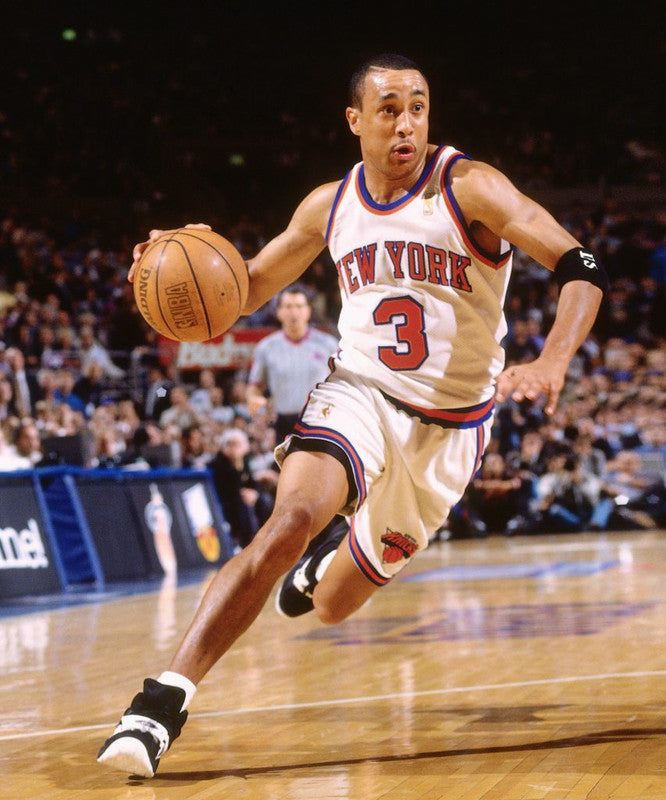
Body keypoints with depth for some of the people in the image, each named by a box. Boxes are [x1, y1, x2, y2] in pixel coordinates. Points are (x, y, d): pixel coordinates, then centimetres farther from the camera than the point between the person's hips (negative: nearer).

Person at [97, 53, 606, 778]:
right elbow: (246, 288, 12)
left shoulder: (469, 188, -12)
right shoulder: (329, 206, 0)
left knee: (331, 605, 10)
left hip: (449, 423, -1)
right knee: (293, 516, -31)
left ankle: (323, 569, 52)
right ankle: (163, 701, -32)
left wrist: (551, 362, -39)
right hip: (356, 393, 1)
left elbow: (582, 270, -20)